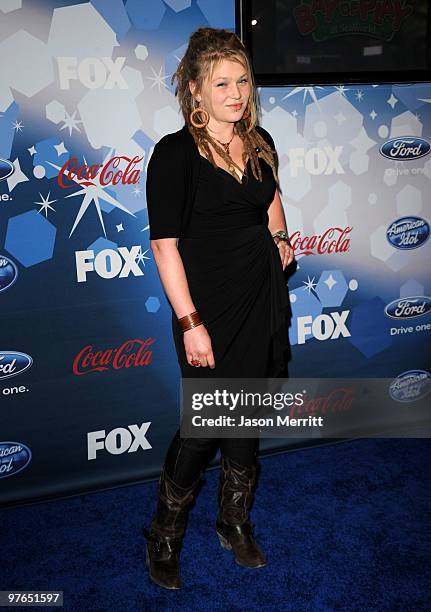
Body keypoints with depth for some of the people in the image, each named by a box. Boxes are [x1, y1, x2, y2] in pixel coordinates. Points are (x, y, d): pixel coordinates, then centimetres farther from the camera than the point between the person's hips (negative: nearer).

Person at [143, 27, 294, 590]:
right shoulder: (175, 154, -13)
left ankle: (236, 525, 36)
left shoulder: (260, 143, 6)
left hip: (263, 300, 6)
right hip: (209, 307, -6)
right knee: (203, 426, 1)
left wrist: (279, 237, 8)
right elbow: (164, 245, -16)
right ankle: (164, 539, 26)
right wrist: (191, 324, -19)